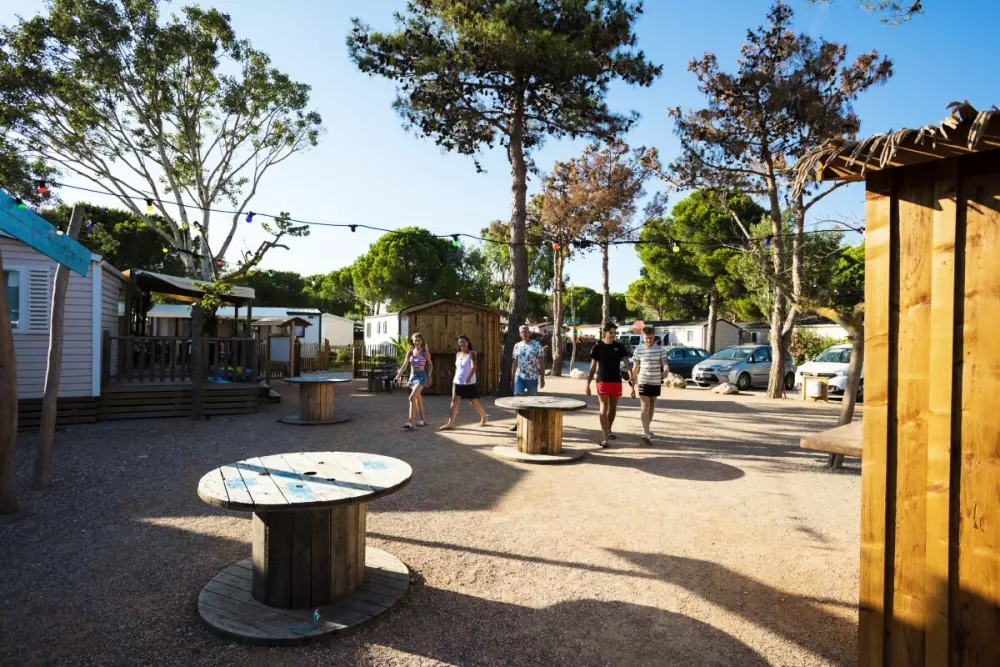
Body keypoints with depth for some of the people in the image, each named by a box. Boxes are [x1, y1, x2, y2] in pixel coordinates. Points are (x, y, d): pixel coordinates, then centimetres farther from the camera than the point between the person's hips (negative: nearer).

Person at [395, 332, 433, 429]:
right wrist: (398, 376, -4)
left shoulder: (424, 352, -3)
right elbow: (405, 365, 5)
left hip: (421, 376, -5)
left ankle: (410, 422, -20)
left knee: (412, 397, -18)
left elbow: (430, 365, 5)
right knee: (418, 399, 14)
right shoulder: (410, 352, 7)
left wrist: (429, 377, -3)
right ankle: (422, 420, 26)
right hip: (412, 376, 5)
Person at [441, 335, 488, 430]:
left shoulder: (472, 353, -11)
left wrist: (468, 378, -37)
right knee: (454, 401, -7)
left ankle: (484, 418, 31)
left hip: (470, 383, -5)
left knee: (474, 402, 7)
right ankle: (450, 423, -9)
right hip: (458, 382, 5)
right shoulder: (458, 354, 9)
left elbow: (473, 367, -24)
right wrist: (455, 378, 18)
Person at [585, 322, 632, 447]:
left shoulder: (620, 347, 0)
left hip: (616, 381, 2)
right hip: (602, 381, -2)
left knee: (613, 408, 15)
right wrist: (588, 384, 2)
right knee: (604, 408, -8)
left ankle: (609, 430, 37)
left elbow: (627, 365, -4)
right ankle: (605, 438, -11)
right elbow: (593, 367, 4)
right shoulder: (598, 347, -1)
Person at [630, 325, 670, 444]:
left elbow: (665, 363, -10)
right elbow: (635, 367, 2)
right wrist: (633, 383, 3)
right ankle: (646, 433, -19)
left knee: (652, 407, 15)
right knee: (645, 407, -12)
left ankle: (646, 429, 32)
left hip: (656, 382, 3)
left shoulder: (660, 349, -2)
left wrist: (666, 371, -34)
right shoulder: (638, 350, -3)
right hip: (643, 382, -2)